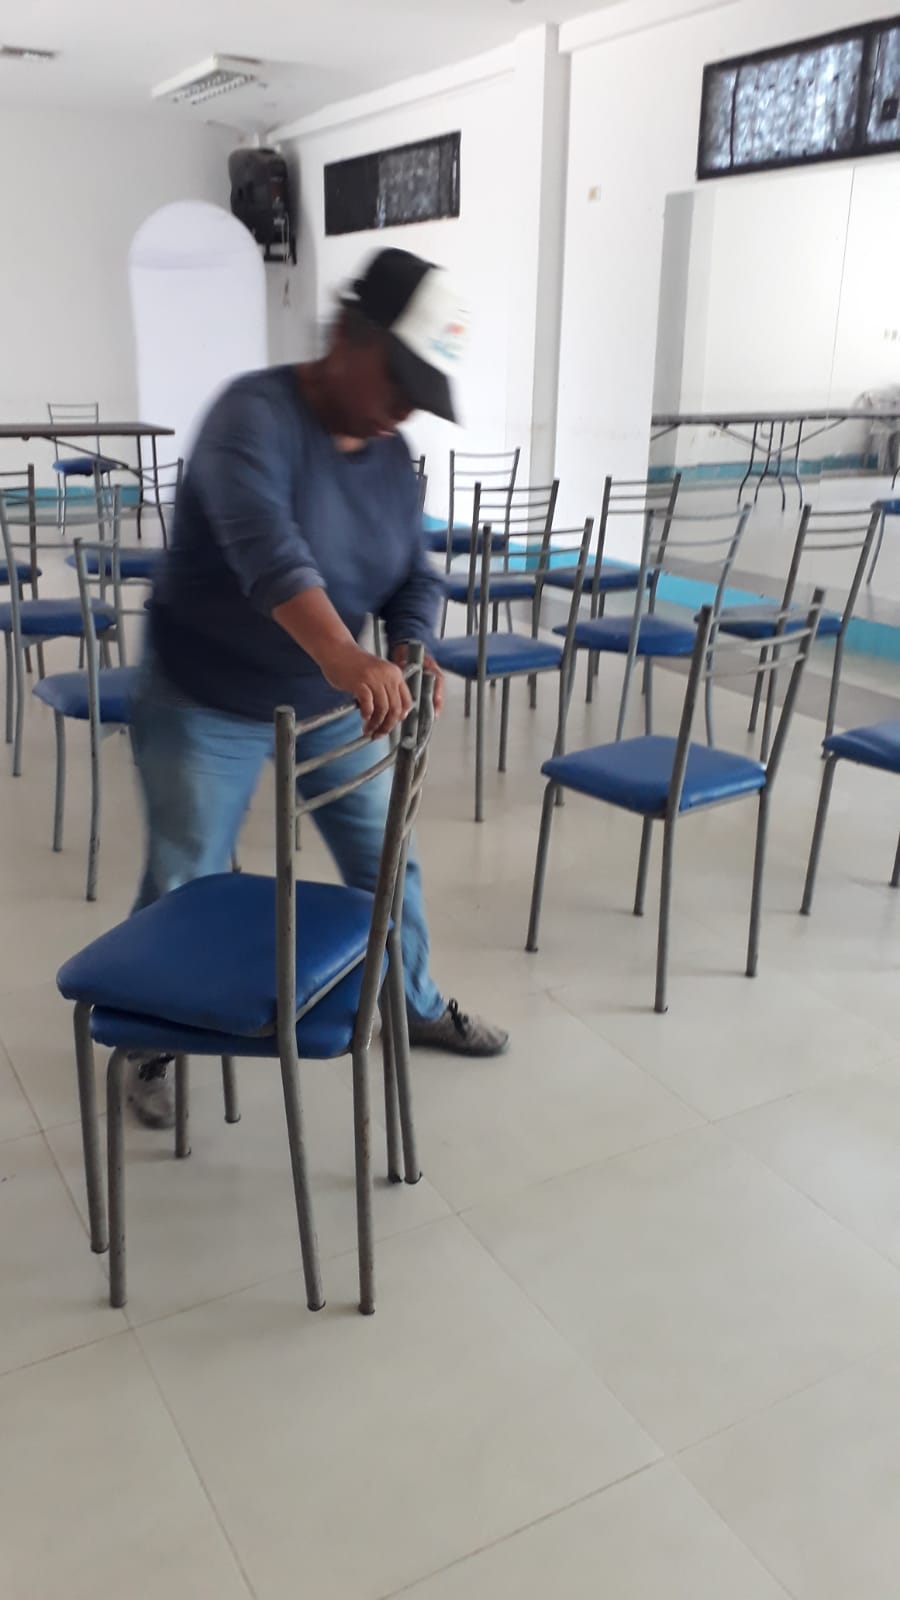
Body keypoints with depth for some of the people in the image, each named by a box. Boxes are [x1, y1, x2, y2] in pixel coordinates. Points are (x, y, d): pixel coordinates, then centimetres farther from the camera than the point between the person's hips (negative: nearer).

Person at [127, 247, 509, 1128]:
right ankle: (152, 1047, 28)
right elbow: (264, 543, -41)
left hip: (326, 700, 6)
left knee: (385, 857, 12)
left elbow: (415, 578, 1)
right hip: (204, 702, -6)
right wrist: (345, 655, -57)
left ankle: (416, 1004, 35)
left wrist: (411, 656, -22)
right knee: (184, 884, 5)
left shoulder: (390, 455, -1)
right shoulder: (255, 412, -23)